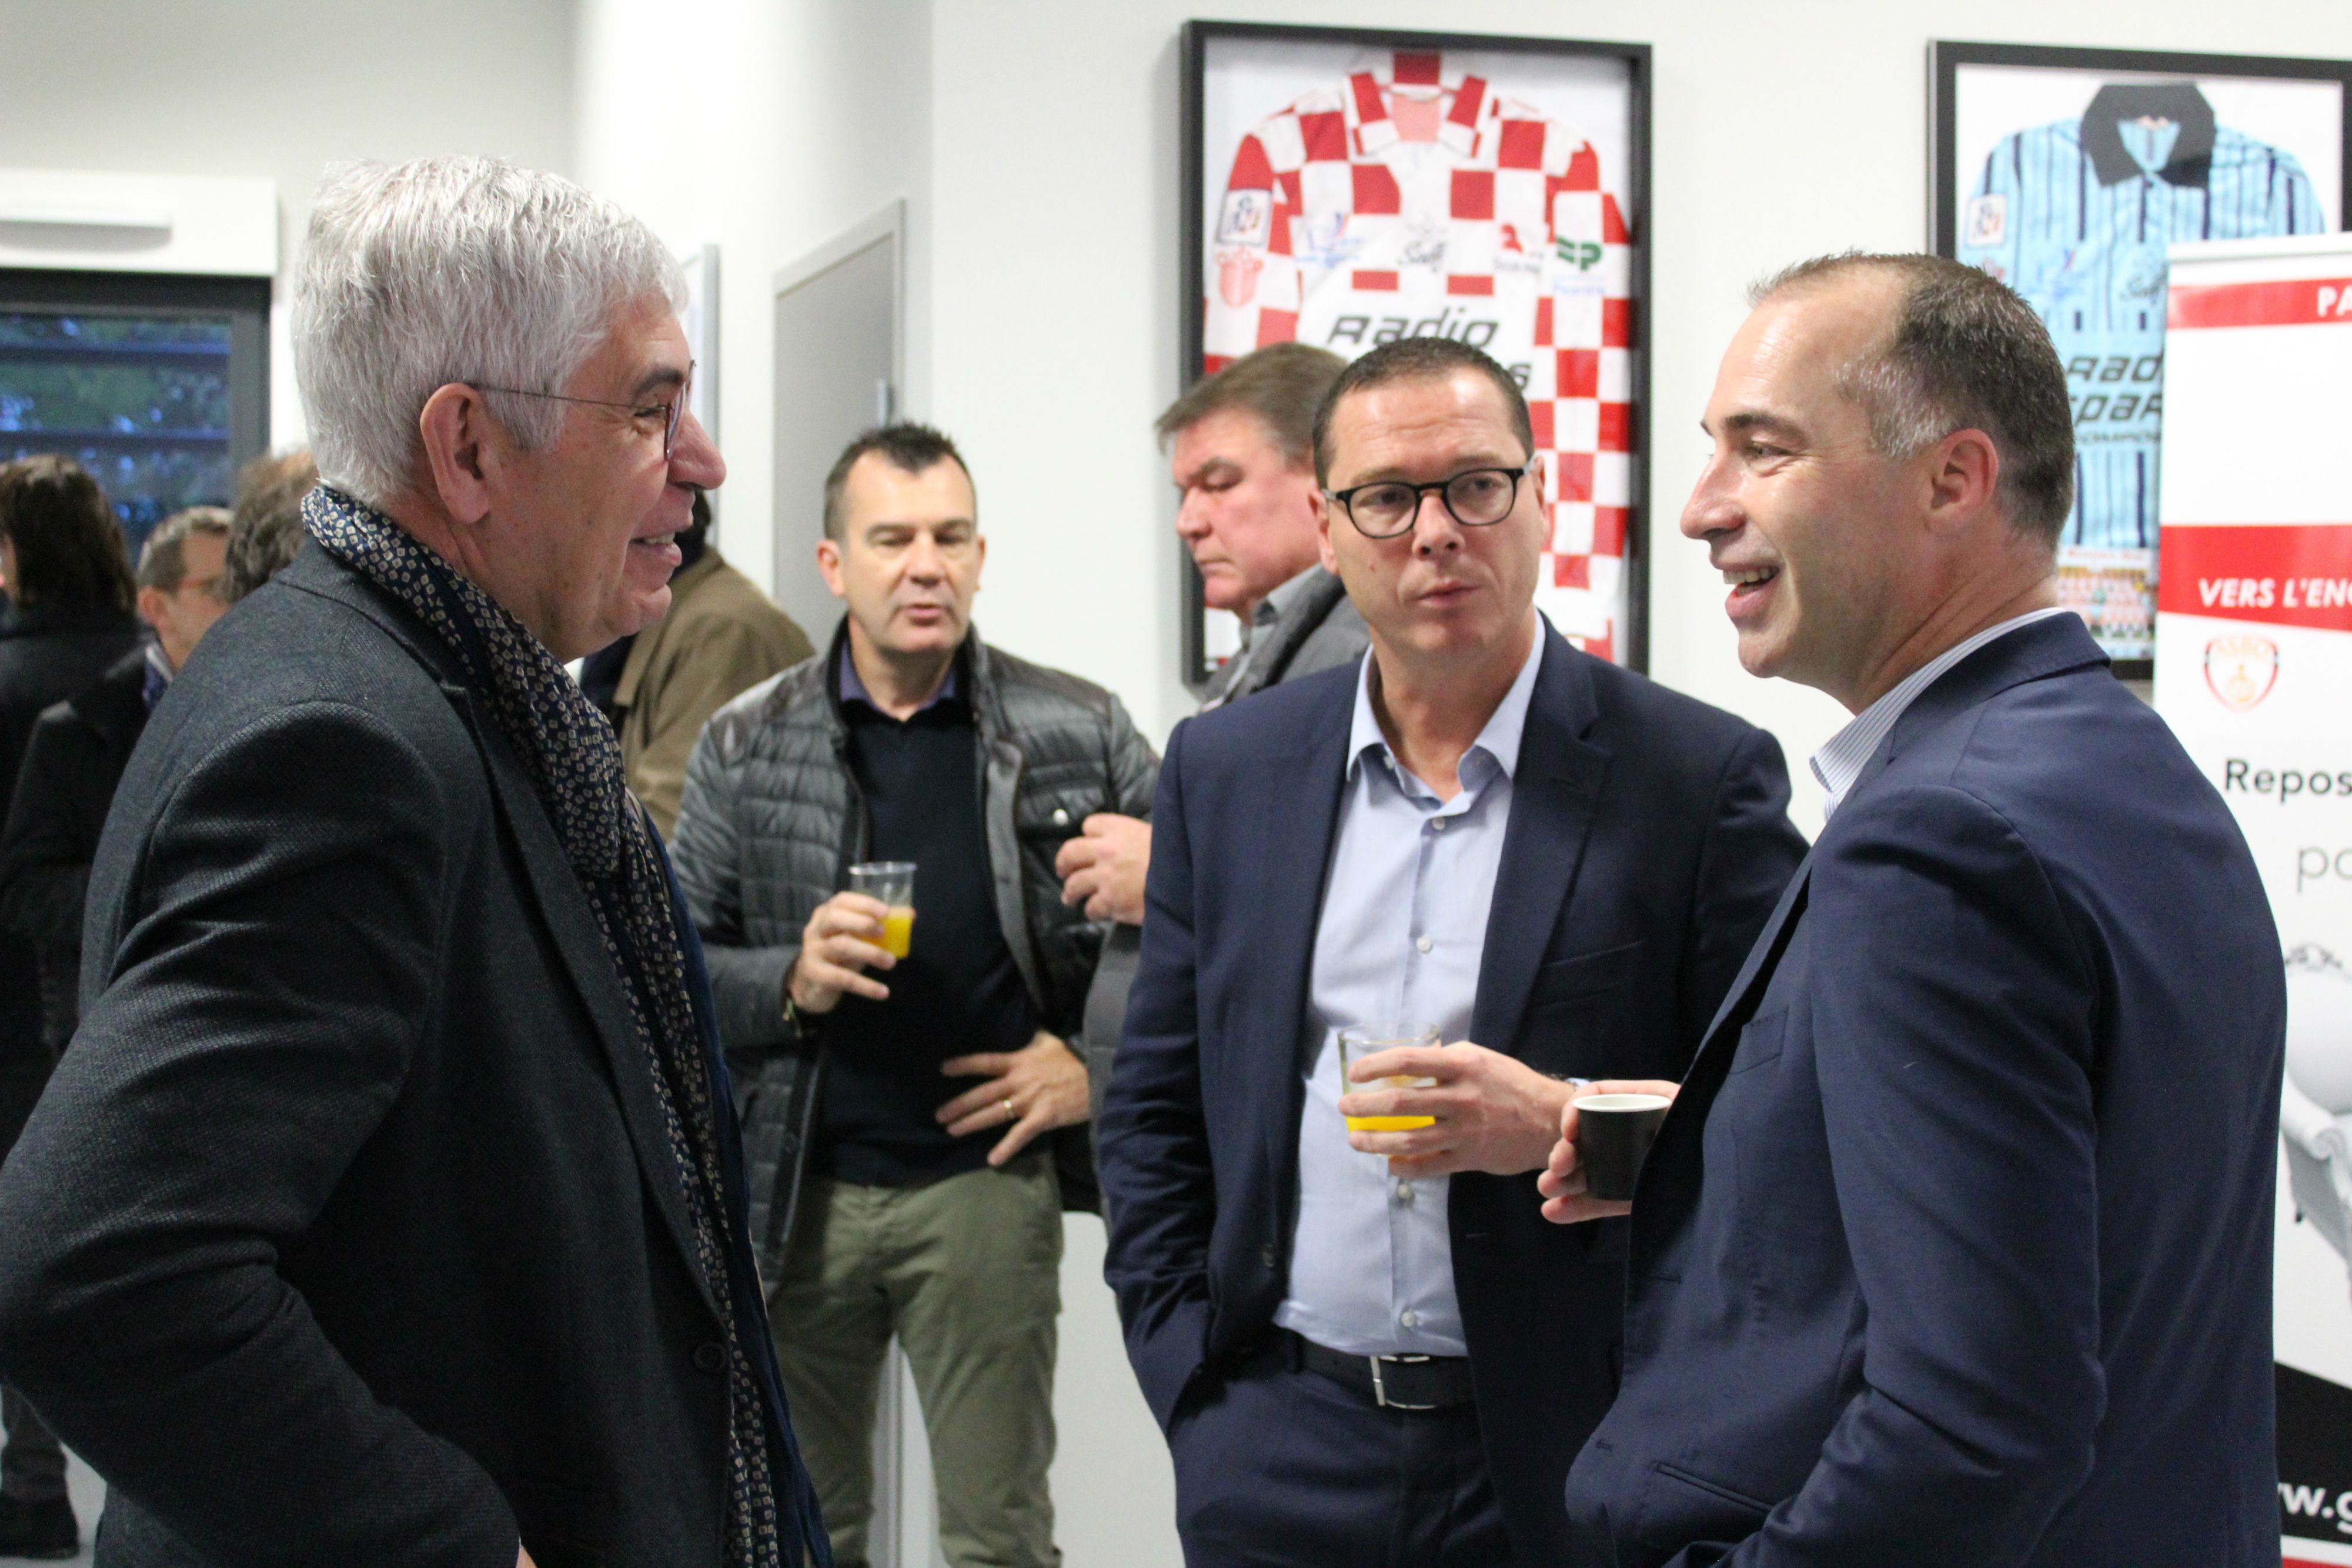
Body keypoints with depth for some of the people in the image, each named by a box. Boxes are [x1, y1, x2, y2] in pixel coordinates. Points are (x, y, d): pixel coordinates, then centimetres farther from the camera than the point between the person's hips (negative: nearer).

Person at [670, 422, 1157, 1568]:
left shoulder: (1078, 733, 1)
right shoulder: (746, 747, 4)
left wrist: (1100, 1059, -5)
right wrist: (790, 981, -14)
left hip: (987, 1182, -1)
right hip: (797, 1191, 2)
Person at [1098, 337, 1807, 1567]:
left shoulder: (1701, 776, -5)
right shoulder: (1223, 770, 5)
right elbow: (1154, 1108, 10)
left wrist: (1572, 1128, -18)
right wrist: (1189, 1380, 4)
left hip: (1573, 1462, -2)